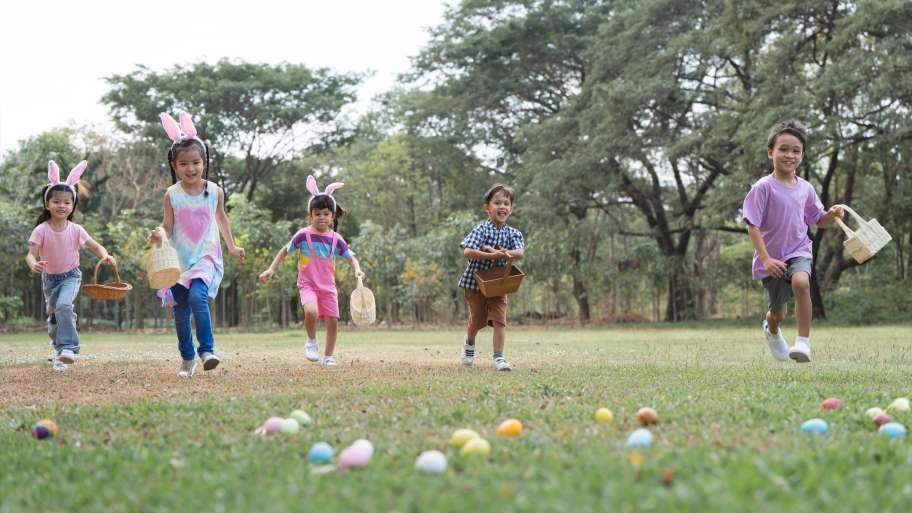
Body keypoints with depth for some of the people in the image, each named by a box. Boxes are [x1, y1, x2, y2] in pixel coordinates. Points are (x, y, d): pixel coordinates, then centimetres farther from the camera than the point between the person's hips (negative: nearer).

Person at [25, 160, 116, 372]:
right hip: (49, 278, 2)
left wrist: (105, 256, -29)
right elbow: (31, 254, -22)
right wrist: (34, 265, -47)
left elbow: (96, 247, -5)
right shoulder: (41, 230, -16)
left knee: (64, 306, -29)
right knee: (53, 316, 14)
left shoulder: (76, 230, -13)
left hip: (71, 276, -2)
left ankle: (68, 348, -27)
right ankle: (59, 350, 33)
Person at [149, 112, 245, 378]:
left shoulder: (215, 191, -2)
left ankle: (207, 349, -18)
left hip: (206, 257, -2)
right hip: (179, 258, 2)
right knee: (180, 308, 5)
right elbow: (167, 226, -1)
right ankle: (187, 358, 18)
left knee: (197, 296, -25)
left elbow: (221, 218, 14)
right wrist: (158, 236, -23)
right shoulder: (171, 195, -4)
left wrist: (232, 246, 18)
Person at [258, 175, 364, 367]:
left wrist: (357, 270, -18)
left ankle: (328, 357, 20)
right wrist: (271, 270, -4)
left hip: (328, 286, 3)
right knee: (311, 312, -30)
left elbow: (351, 258, 3)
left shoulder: (336, 239, 0)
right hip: (308, 284, -3)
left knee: (332, 321, 1)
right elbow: (285, 251, 3)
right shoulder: (304, 235, -7)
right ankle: (312, 342, -2)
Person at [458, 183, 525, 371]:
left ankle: (498, 357, -5)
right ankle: (469, 342, 44)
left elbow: (519, 253, -20)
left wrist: (501, 252, -35)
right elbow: (467, 252, -29)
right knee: (477, 320, 13)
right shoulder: (482, 229, -16)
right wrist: (492, 255, -37)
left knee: (499, 320, -9)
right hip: (475, 282, -3)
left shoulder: (513, 233, -4)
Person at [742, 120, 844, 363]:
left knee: (801, 282, -33)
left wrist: (832, 214, -9)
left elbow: (818, 221, 14)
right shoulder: (764, 187, -12)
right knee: (778, 312, 9)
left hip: (799, 252, 2)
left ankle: (803, 342, -28)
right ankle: (772, 330, 50)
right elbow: (752, 226, -14)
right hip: (772, 258, -2)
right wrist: (765, 259, -20)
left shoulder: (805, 188, 2)